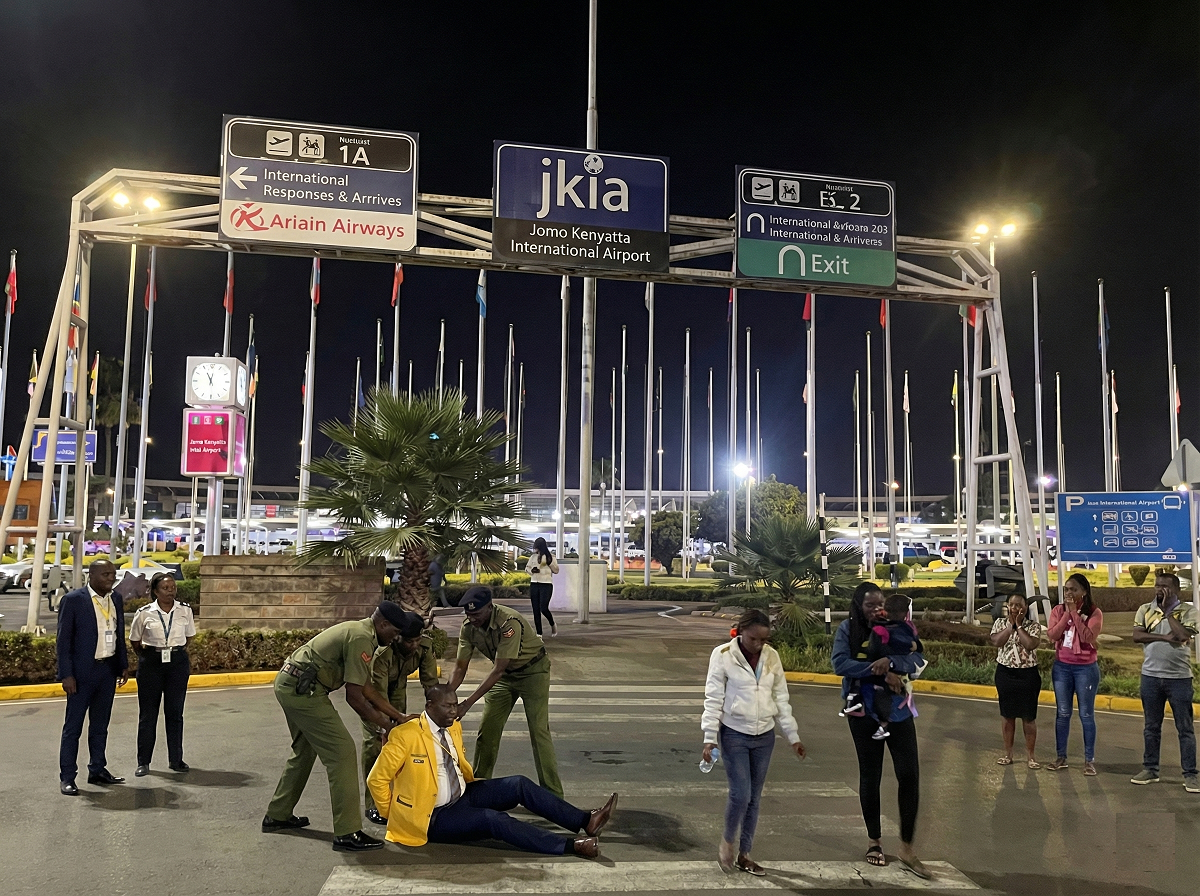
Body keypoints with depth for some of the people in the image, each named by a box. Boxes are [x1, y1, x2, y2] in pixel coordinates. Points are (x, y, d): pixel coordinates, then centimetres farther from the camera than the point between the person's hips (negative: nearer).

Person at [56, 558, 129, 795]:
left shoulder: (116, 600, 8)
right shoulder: (73, 600, -10)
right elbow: (63, 640, -10)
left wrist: (123, 665, 10)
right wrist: (67, 675, -13)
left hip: (108, 670, 6)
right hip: (82, 672, -6)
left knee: (100, 725, 14)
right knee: (73, 726, 2)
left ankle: (97, 770, 24)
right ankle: (67, 777, 10)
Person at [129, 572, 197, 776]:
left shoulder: (185, 611, -1)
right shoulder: (144, 613, -6)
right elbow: (134, 640, 8)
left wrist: (177, 652, 11)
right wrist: (145, 657, 11)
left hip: (178, 663, 1)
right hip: (151, 663, -1)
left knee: (175, 712, 7)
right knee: (148, 713, 5)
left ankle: (176, 759, 18)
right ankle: (143, 762, 15)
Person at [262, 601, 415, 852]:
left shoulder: (358, 631, 16)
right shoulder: (362, 639, -15)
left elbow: (366, 689, 19)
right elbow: (354, 697, -16)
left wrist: (397, 716, 17)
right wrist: (387, 726, -6)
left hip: (287, 684, 11)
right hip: (303, 689, -11)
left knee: (304, 751, 25)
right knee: (342, 752, -8)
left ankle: (277, 816, 38)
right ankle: (347, 833, -5)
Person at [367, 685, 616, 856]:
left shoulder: (454, 728, 6)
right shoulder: (405, 735, -18)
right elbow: (377, 779, -12)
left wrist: (473, 785, 14)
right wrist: (393, 814, -6)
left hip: (462, 796, 8)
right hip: (434, 817, -8)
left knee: (519, 784, -12)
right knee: (492, 818, -31)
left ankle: (585, 821, -19)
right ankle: (572, 846, -39)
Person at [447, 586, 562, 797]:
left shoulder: (509, 623, -35)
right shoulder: (468, 627, -15)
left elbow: (498, 669, -35)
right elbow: (460, 667, -11)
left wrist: (468, 703, -37)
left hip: (533, 671, -6)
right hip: (505, 674, 6)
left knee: (539, 730, -12)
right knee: (487, 729, 2)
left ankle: (553, 794, -6)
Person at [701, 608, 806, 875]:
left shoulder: (771, 656, 1)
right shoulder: (723, 655, -11)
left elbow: (781, 698, 8)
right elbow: (713, 699, -9)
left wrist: (793, 736, 7)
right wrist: (710, 738, -13)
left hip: (764, 736, 4)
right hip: (734, 735, -4)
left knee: (754, 798, 9)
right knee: (741, 794, -9)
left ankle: (744, 854, 23)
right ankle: (727, 840, 18)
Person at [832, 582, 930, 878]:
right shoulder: (848, 629, -7)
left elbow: (917, 660, -11)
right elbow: (840, 664, -20)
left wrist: (890, 662, -29)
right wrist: (882, 673, -25)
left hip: (898, 710, 2)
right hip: (864, 713, -1)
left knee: (909, 774, -4)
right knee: (870, 775, 11)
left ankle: (907, 846, 9)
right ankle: (874, 840, 28)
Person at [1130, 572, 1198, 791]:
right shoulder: (1145, 610, 6)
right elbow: (1137, 636, -6)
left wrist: (1168, 611, -12)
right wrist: (1164, 637, -17)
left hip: (1179, 677, -3)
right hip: (1151, 676, 3)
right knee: (1151, 727, 12)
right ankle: (1150, 769, 21)